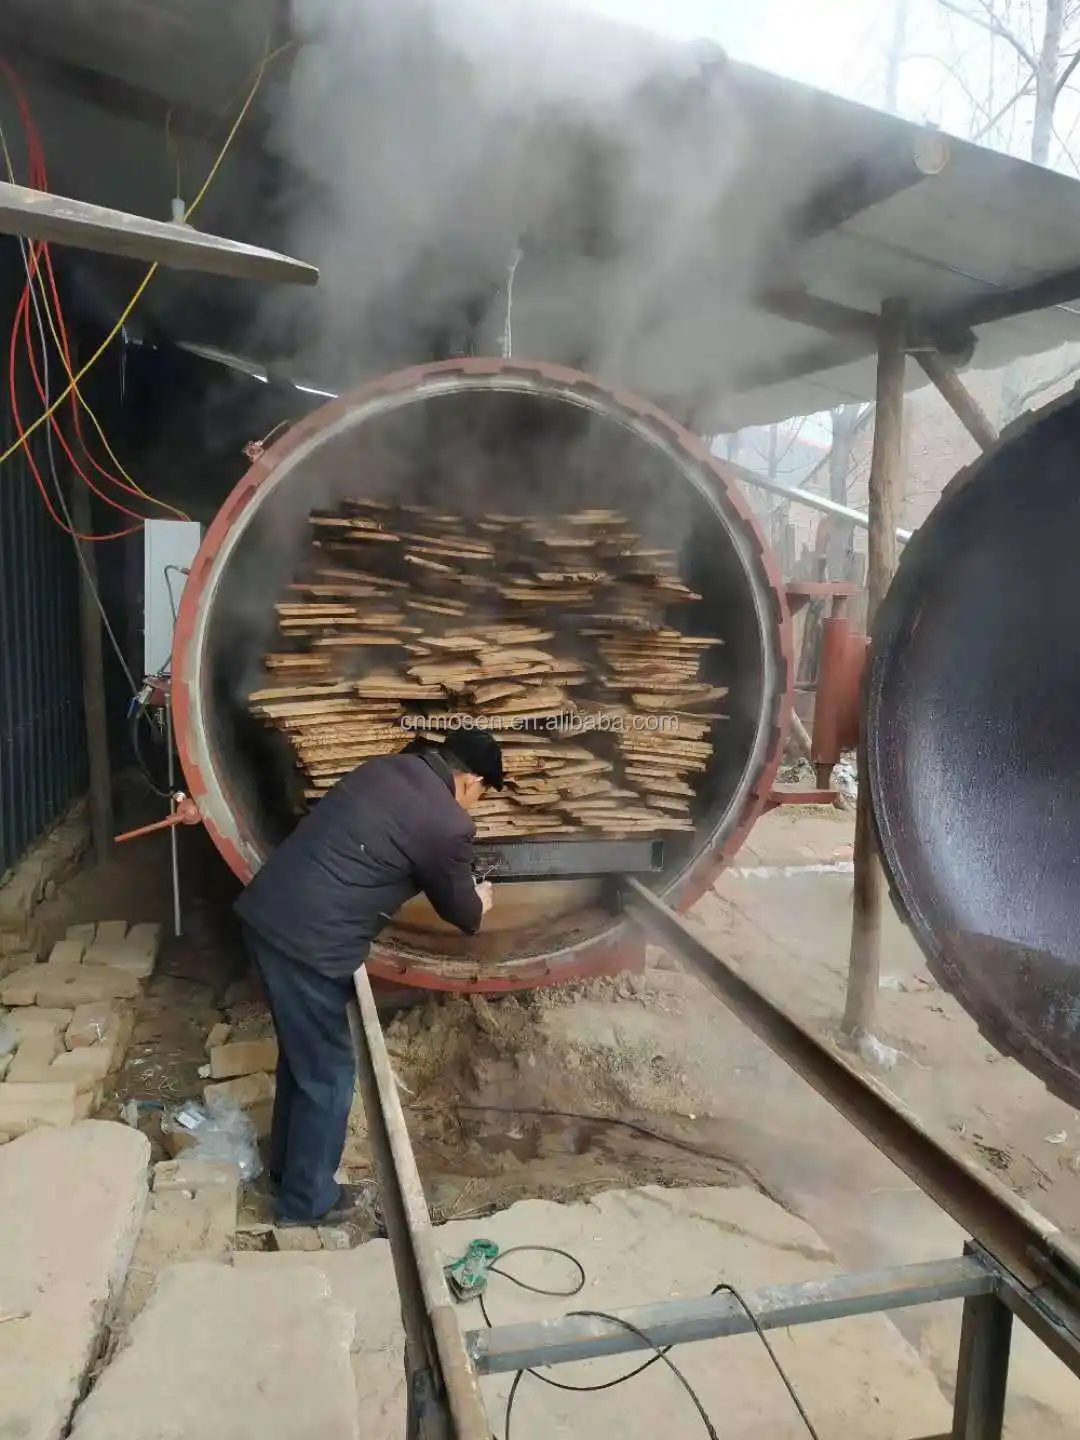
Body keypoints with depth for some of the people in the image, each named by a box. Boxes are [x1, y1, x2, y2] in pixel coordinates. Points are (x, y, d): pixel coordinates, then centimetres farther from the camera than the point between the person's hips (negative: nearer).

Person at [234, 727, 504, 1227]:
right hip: (310, 943, -9)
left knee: (300, 1053, 26)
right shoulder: (448, 825, -12)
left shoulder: (384, 768, 11)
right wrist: (480, 904, 30)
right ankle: (306, 1199, 30)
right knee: (327, 1072, 12)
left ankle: (286, 1167, 44)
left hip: (264, 913, 9)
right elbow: (460, 913, 6)